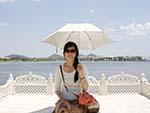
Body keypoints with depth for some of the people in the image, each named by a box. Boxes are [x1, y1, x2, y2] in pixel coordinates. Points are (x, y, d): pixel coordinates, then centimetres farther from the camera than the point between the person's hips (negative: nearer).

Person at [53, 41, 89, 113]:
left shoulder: (82, 67, 0)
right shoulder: (59, 69, 2)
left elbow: (85, 88, -5)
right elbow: (57, 89, 7)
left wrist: (81, 74, -18)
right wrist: (62, 98, -11)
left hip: (78, 100, -1)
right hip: (64, 101, 1)